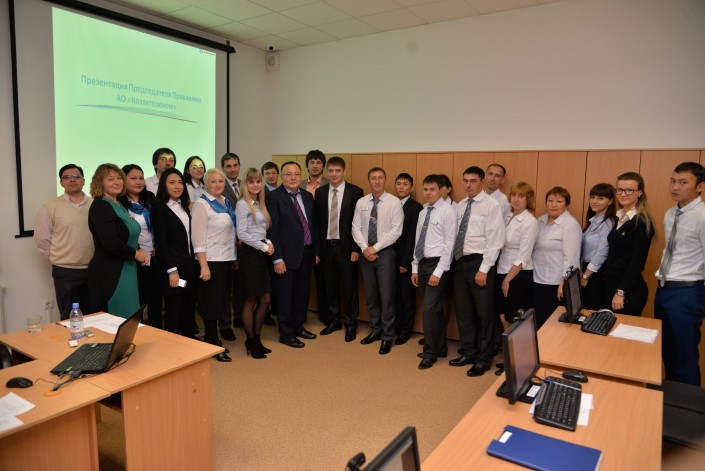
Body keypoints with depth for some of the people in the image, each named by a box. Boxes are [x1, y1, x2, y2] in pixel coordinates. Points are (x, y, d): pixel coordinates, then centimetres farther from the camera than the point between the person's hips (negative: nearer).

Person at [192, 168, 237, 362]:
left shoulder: (226, 202, 10)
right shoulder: (201, 204, -11)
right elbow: (198, 237, -15)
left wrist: (235, 256, 10)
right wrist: (203, 266, -19)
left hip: (226, 259, 7)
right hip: (211, 261, -7)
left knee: (220, 300, 14)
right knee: (211, 302, 2)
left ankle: (212, 339, 27)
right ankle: (213, 345, 13)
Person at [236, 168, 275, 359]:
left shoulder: (260, 204, 14)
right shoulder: (242, 204, -9)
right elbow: (242, 234, -16)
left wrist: (269, 243, -2)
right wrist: (264, 247, -12)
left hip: (261, 254, 8)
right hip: (250, 254, -8)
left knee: (265, 300, 9)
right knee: (250, 300, 3)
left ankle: (256, 339, 23)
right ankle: (251, 342, 17)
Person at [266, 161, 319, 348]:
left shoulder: (307, 196, 9)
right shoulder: (273, 197, -10)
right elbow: (272, 230, -13)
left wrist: (316, 251, 11)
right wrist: (277, 258, -16)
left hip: (306, 253, 6)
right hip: (287, 255, -6)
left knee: (302, 294, 17)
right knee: (285, 296, 6)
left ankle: (298, 326, 34)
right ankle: (286, 334, 20)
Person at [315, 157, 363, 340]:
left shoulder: (355, 192, -5)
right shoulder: (320, 192, 6)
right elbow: (318, 221, 6)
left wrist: (356, 248, -10)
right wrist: (317, 248, 3)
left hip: (346, 246, -3)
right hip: (326, 246, 3)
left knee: (349, 287, 5)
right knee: (330, 286, 12)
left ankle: (351, 324, 19)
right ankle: (334, 320, 28)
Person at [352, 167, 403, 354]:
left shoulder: (394, 202, -6)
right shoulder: (361, 202, 6)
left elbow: (396, 231, -12)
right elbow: (356, 228, 4)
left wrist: (375, 248, -14)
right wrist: (365, 248, -11)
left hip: (385, 253, -4)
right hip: (365, 253, 4)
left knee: (387, 296, 0)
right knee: (370, 295, 12)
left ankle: (387, 337, 12)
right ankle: (375, 330, 28)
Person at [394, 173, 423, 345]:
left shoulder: (416, 208, -8)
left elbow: (414, 237, -11)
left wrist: (406, 262, -12)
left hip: (406, 259, -4)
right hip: (391, 257, 5)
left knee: (407, 296, 7)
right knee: (394, 295, 11)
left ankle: (405, 331, 20)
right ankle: (394, 328, 24)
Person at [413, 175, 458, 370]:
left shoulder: (447, 211, -10)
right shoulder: (423, 212, 13)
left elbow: (450, 244, -14)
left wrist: (438, 272, -17)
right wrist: (415, 268, 12)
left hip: (437, 264, -7)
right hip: (423, 264, 7)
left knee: (429, 309, -7)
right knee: (434, 309, 14)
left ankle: (430, 353, 8)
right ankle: (440, 348, 26)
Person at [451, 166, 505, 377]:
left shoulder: (492, 205, -8)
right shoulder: (460, 206, 11)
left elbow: (495, 241, -13)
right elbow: (455, 236, 11)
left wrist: (483, 269, -16)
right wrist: (452, 260, 3)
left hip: (480, 262, -6)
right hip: (461, 262, 6)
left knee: (484, 313, 5)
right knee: (463, 311, 14)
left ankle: (484, 359, 19)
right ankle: (468, 352, 30)